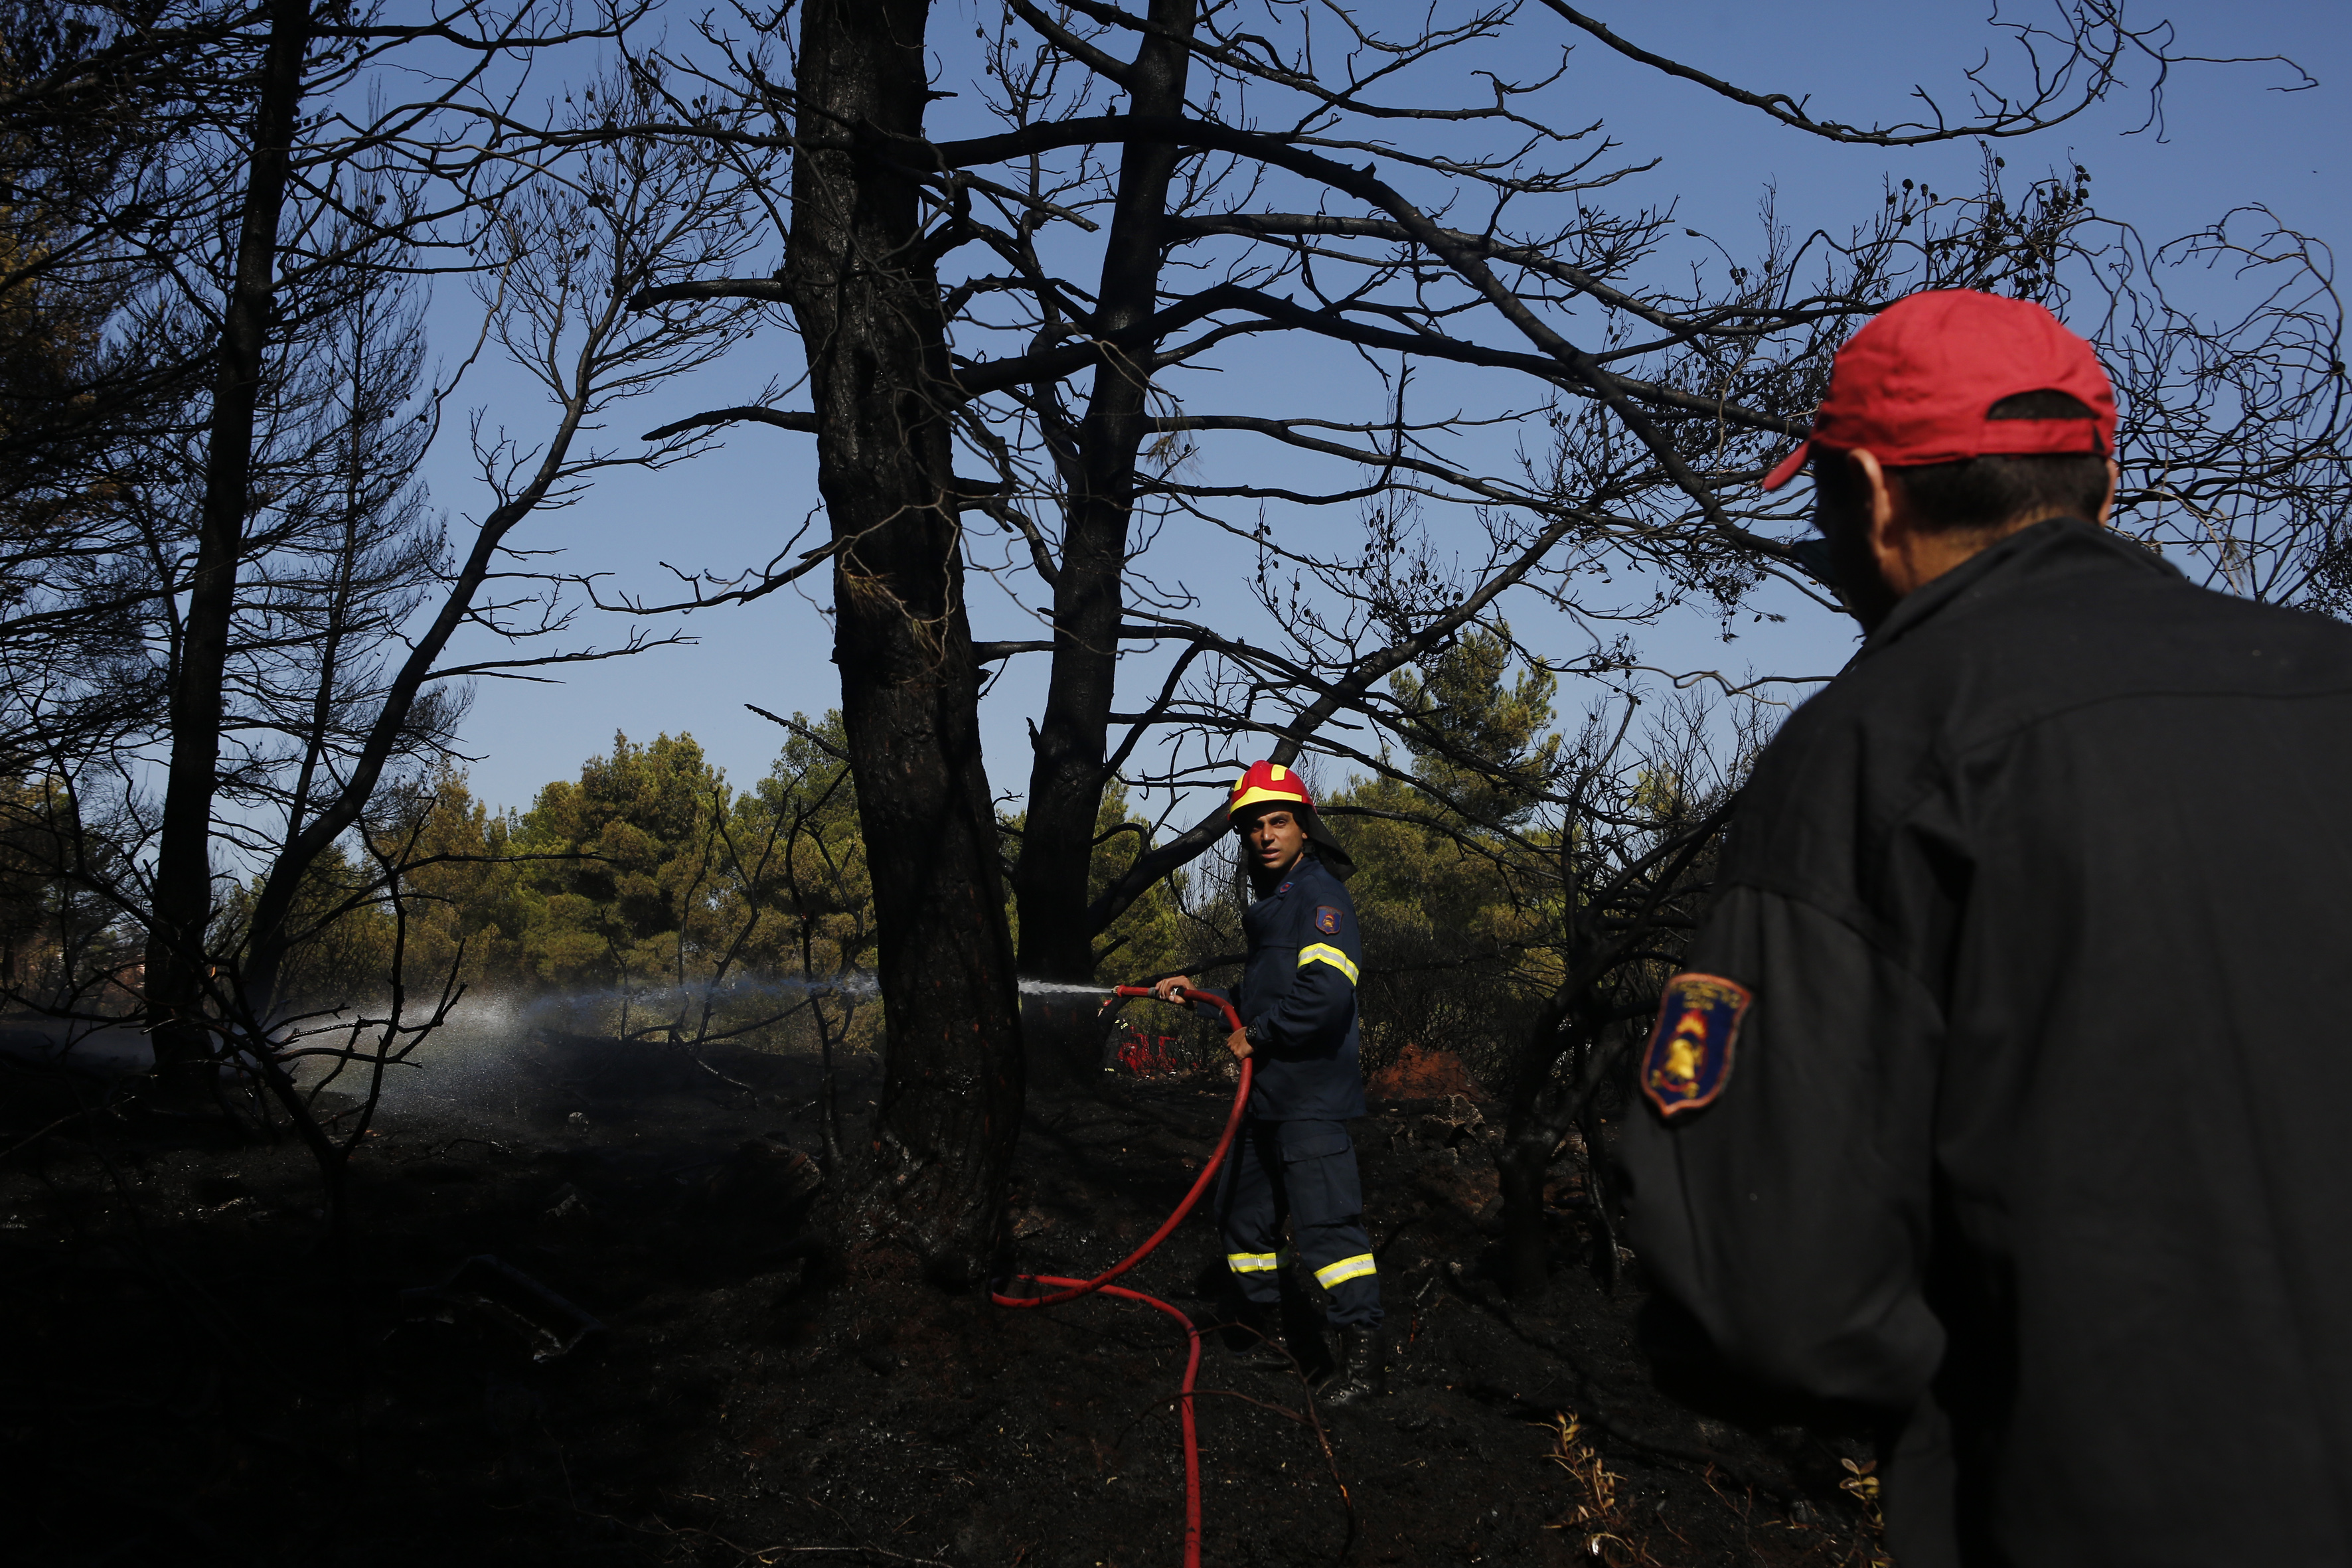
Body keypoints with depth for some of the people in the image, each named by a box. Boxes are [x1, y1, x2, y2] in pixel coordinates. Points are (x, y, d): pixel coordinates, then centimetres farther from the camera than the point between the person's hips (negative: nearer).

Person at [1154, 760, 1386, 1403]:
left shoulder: (1319, 895, -11)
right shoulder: (1270, 904, 21)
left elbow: (1326, 990, -25)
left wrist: (1257, 1034, -16)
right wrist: (1196, 992, 22)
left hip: (1312, 1093, -10)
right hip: (1265, 1091, 10)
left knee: (1326, 1217, -15)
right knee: (1243, 1211, 17)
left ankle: (1363, 1351, -13)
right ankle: (1260, 1328, 34)